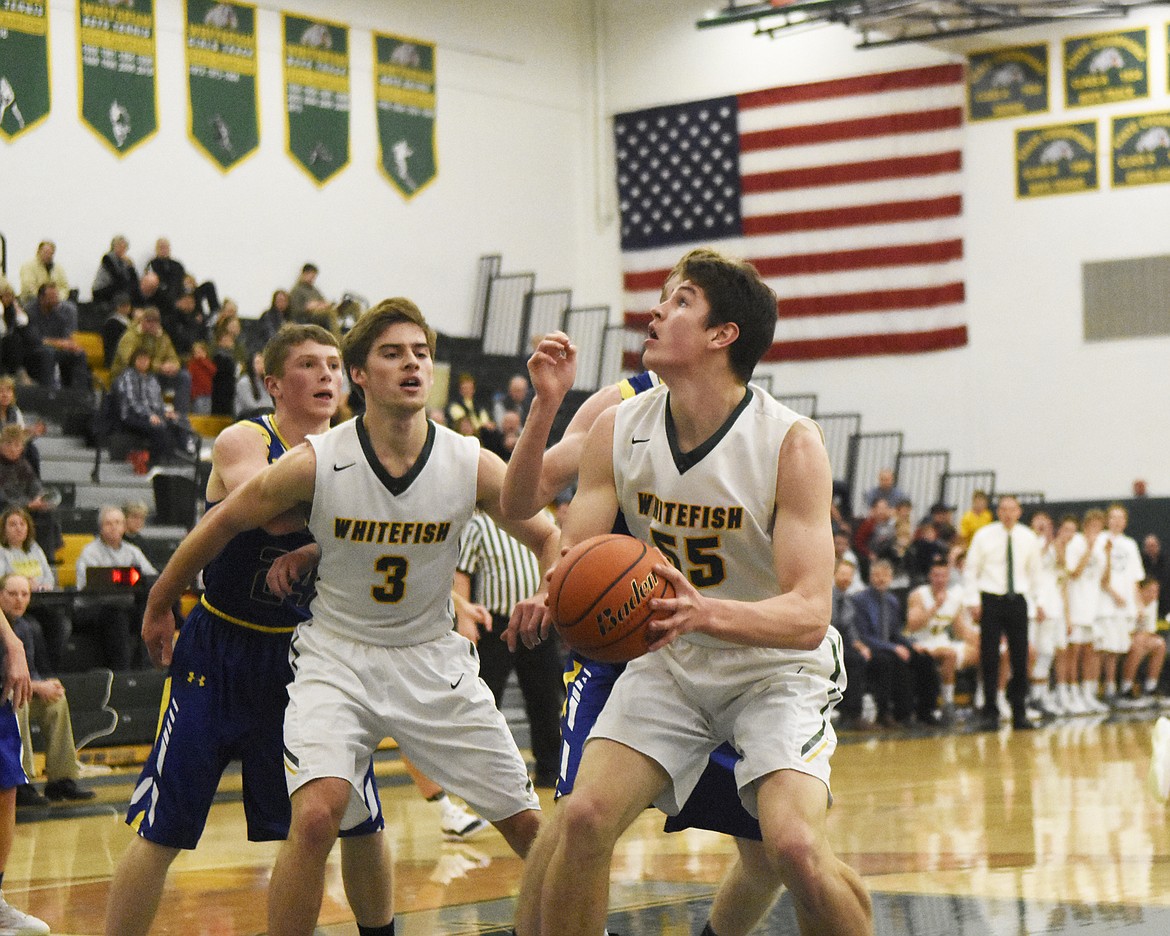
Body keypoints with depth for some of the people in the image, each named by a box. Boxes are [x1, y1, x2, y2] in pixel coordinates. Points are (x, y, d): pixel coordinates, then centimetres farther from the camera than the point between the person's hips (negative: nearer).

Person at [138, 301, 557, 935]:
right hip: (338, 655, -2)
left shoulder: (471, 466, -11)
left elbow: (547, 538, 1)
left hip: (432, 657, 3)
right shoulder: (315, 464, -16)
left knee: (527, 824, 5)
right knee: (317, 814, -27)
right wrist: (158, 607, 11)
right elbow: (222, 524, -1)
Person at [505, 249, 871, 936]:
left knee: (796, 845, -24)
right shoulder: (617, 430, -8)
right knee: (583, 818, -14)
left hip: (777, 667, -4)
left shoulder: (790, 443, -21)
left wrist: (706, 613, -46)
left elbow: (808, 614, -27)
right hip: (670, 664, 4)